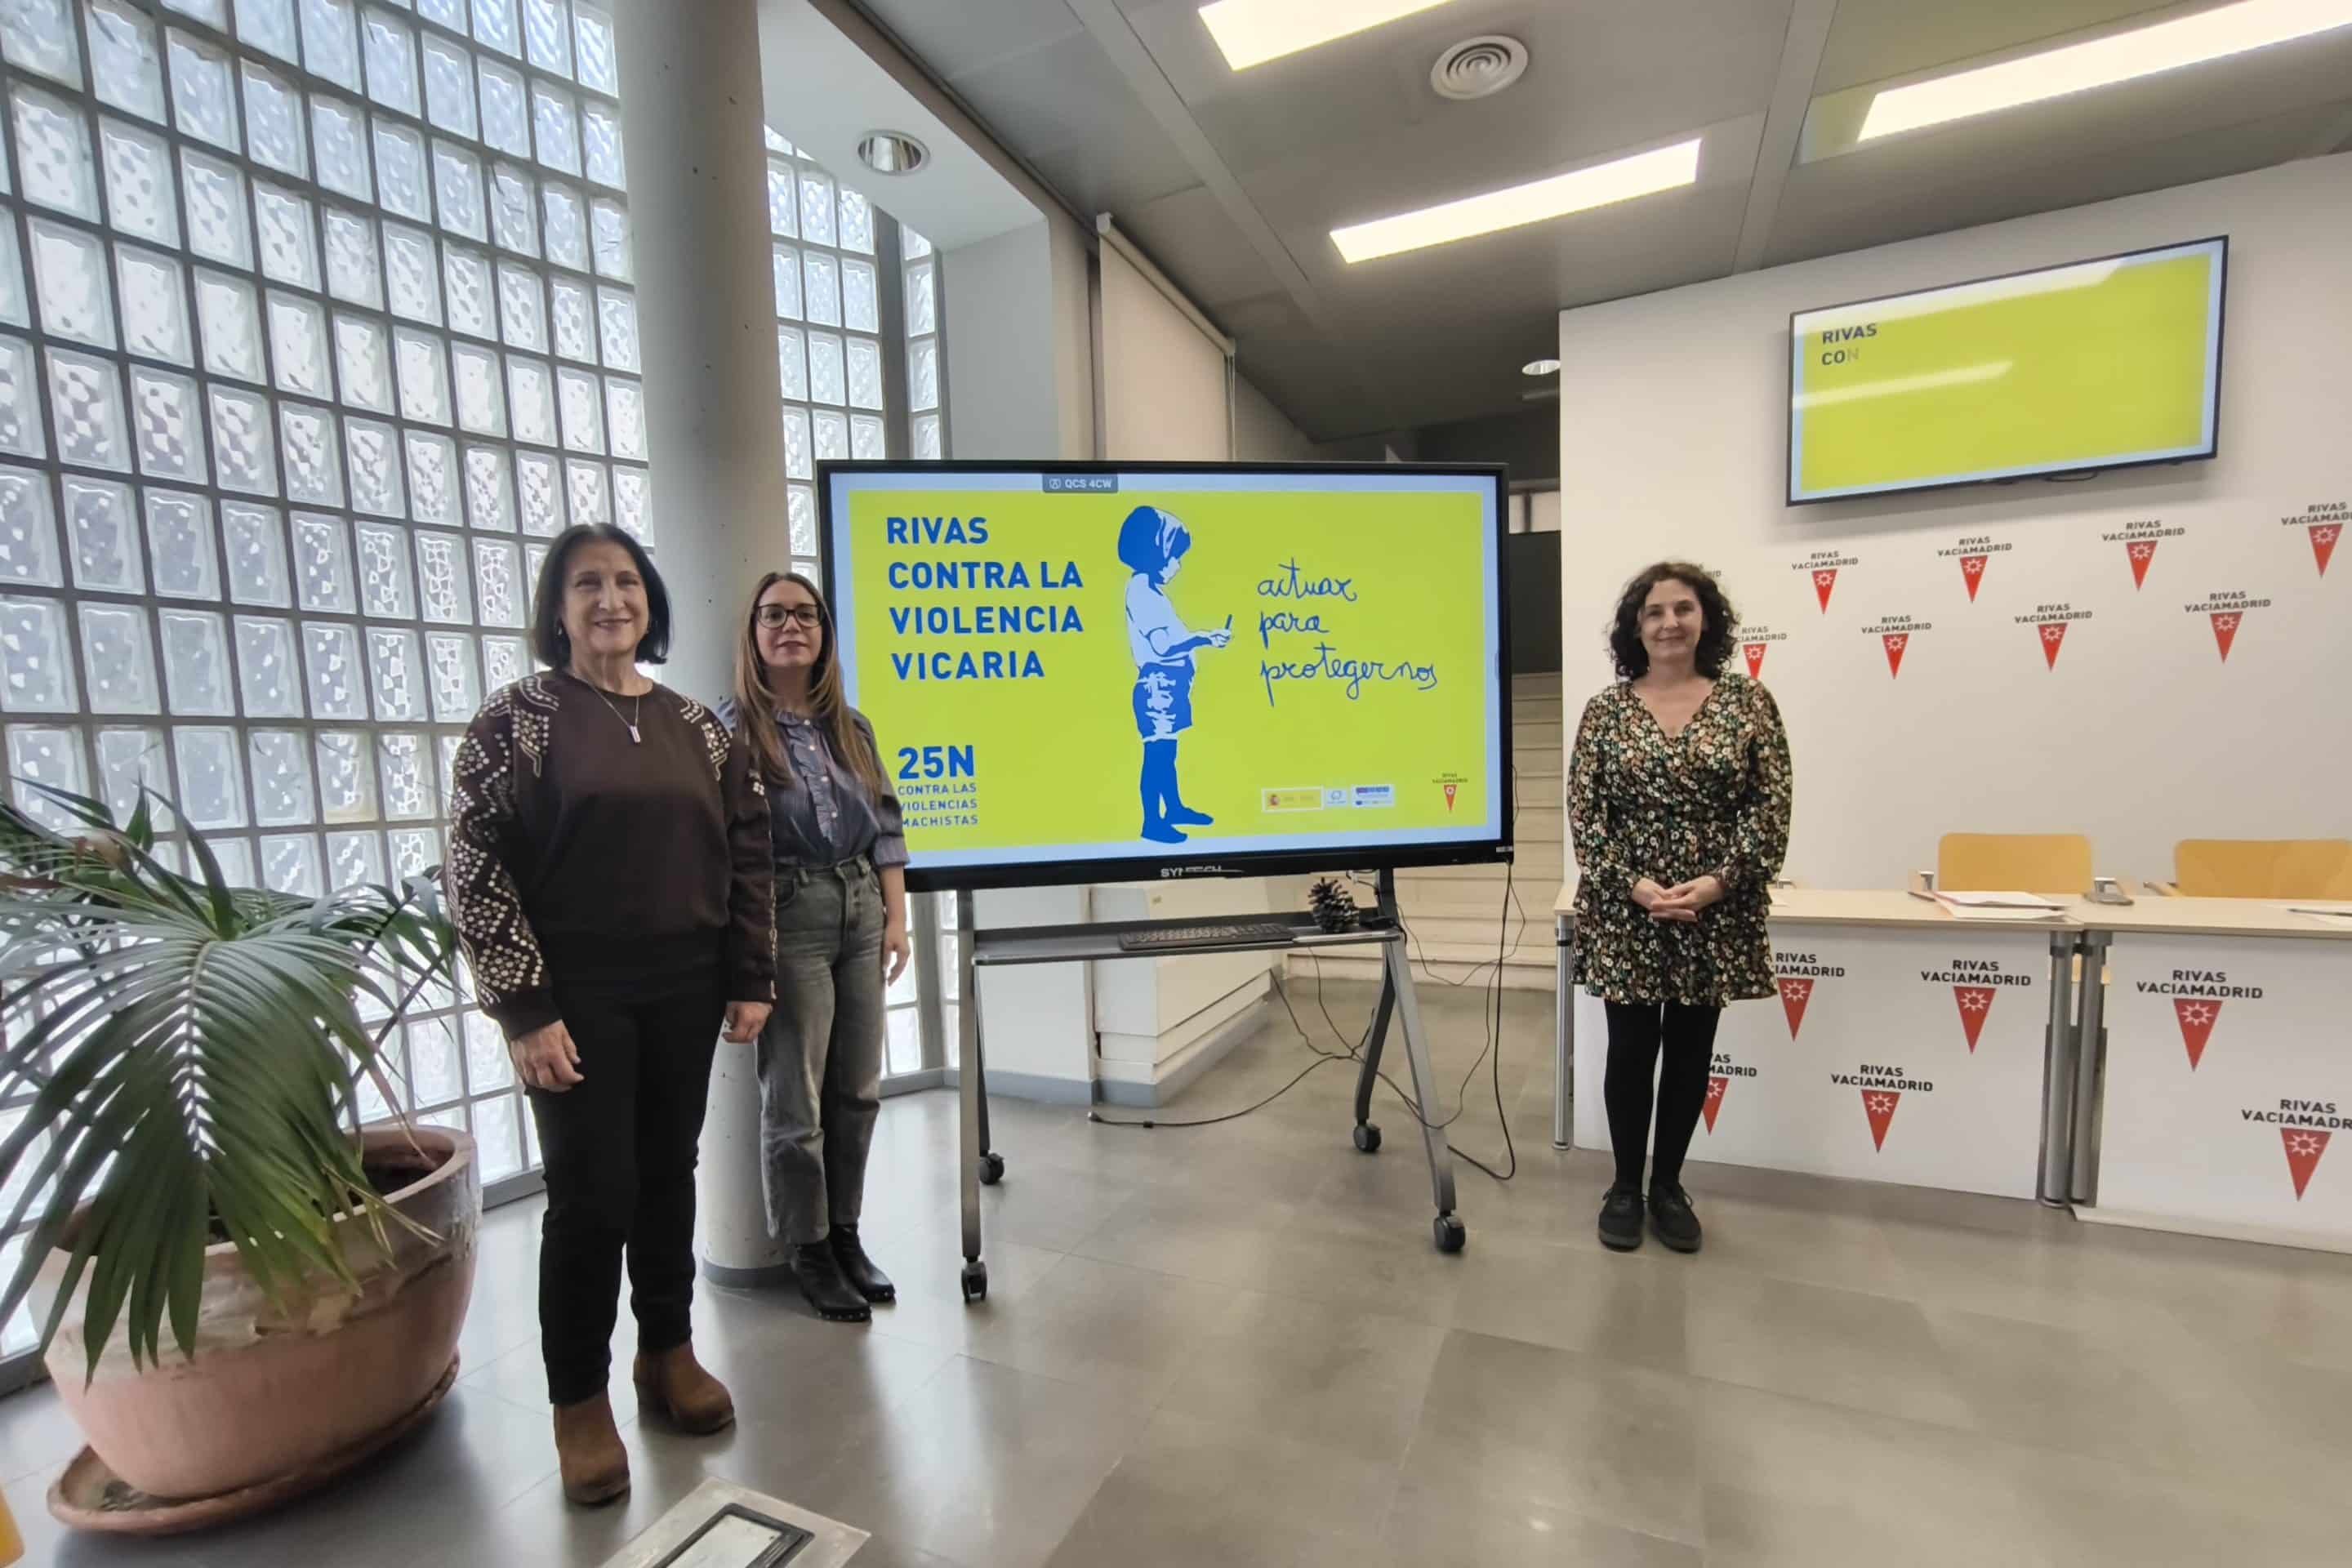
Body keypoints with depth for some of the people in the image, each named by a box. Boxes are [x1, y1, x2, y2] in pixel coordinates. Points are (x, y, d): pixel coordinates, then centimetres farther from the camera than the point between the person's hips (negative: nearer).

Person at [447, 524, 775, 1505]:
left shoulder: (696, 725, 8)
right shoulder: (519, 716, -3)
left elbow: (746, 855, 8)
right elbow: (475, 865, -7)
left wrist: (751, 980, 3)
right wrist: (524, 1007, -12)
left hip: (686, 992, 4)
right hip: (577, 996, -3)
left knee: (668, 1175, 14)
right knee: (591, 1194, 2)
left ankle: (667, 1352, 33)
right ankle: (579, 1400, 23)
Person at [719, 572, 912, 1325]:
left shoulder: (852, 726, 12)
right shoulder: (732, 727, -3)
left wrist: (896, 919, 6)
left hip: (861, 911, 5)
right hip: (786, 917, -5)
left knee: (858, 1091, 12)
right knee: (794, 1098, 6)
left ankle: (846, 1234, 30)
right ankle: (808, 1250, 24)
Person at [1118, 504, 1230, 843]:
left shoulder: (1150, 589, 14)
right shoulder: (1141, 590, -16)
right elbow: (1162, 644, -23)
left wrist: (1204, 636, 12)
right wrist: (1205, 638, -16)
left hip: (1169, 685, 10)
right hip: (1158, 685, -10)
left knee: (1167, 751, 19)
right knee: (1157, 754, -3)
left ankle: (1175, 809, 32)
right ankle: (1152, 823, 6)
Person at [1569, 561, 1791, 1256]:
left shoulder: (1748, 700, 2)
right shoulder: (1605, 709, 0)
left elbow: (1772, 807, -2)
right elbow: (1584, 814, -3)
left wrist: (1720, 881, -13)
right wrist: (1633, 885, -14)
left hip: (1717, 915, 1)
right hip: (1624, 914, -1)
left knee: (1690, 1053, 13)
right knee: (1630, 1052, 6)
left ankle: (1668, 1185, 32)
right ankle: (1625, 1186, 26)